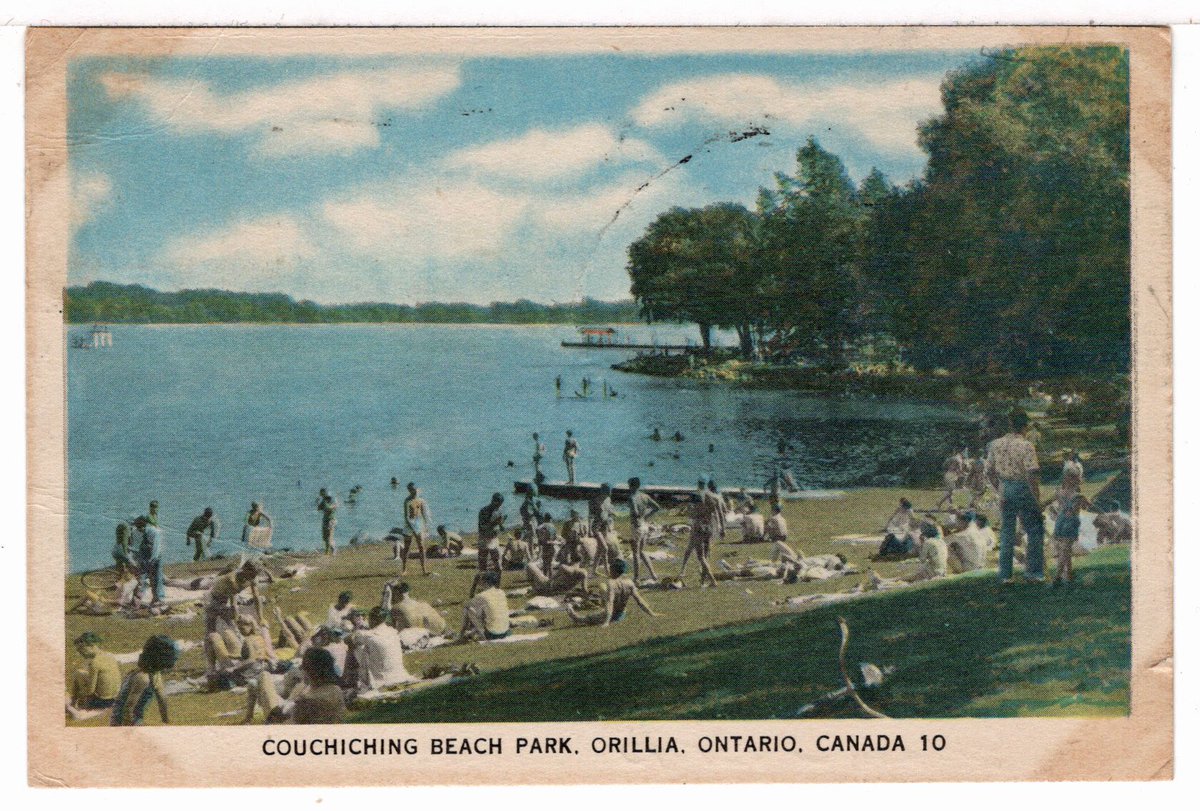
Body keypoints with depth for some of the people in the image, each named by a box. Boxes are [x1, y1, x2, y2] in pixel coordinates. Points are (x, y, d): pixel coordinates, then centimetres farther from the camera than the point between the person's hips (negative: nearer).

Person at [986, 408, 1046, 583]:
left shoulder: (996, 445, 2)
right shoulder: (1026, 446, -16)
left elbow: (990, 472, 8)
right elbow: (1032, 475, -19)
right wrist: (1037, 499, -12)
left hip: (1005, 491, 5)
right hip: (1024, 491, -5)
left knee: (1007, 532, 12)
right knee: (1035, 531, 7)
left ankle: (1005, 574, 13)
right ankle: (1033, 572, 7)